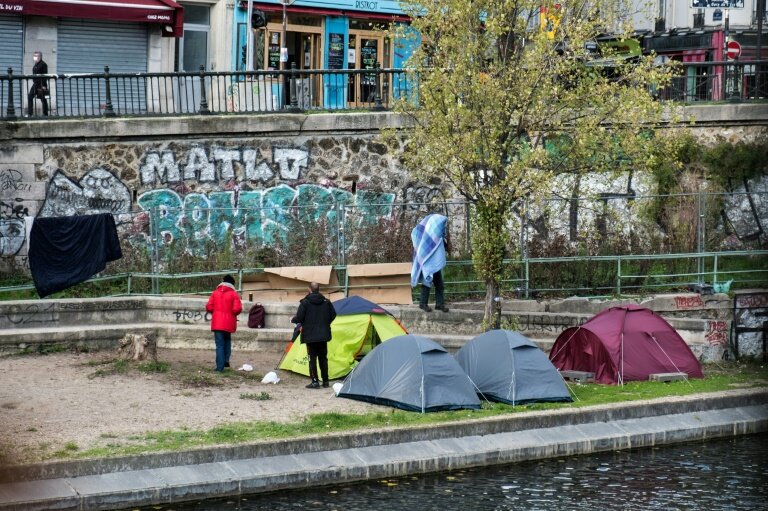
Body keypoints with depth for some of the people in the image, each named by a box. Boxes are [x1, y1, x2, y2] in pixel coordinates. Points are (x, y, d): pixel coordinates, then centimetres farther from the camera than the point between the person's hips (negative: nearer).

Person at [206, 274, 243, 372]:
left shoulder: (215, 293, 5)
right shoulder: (234, 294, -3)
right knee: (227, 340, 24)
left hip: (217, 322, 1)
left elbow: (209, 307, 1)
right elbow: (237, 309, -13)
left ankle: (220, 366, -7)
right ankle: (226, 360, 11)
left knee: (219, 344, 0)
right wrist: (232, 314, 9)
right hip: (229, 323, -1)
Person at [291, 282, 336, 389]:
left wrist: (292, 320, 10)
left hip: (310, 336, -4)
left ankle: (315, 382, -4)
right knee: (323, 358, 14)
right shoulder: (326, 302, 3)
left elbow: (299, 318, -12)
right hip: (323, 335, 4)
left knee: (312, 358, 0)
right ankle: (325, 381, 17)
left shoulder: (305, 302, -11)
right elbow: (333, 315, 9)